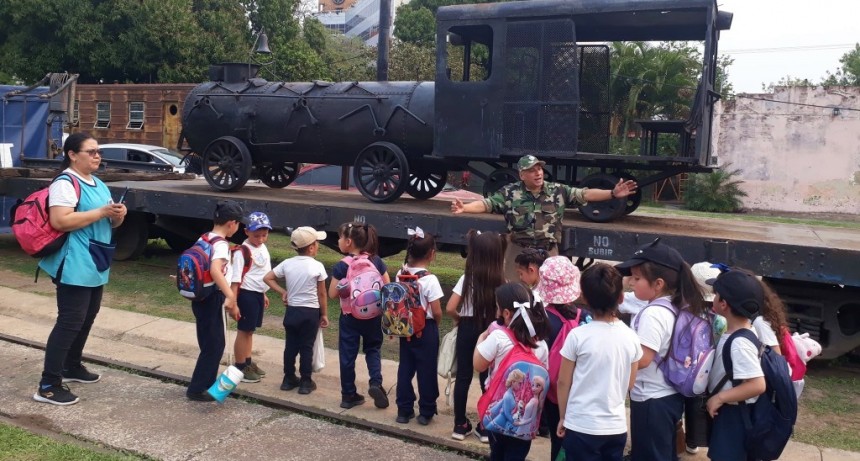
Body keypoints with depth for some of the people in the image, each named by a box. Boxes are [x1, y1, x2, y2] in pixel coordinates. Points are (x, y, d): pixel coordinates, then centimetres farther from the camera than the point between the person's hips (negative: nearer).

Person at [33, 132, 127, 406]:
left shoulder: (99, 185, 15)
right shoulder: (65, 183, -14)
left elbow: (109, 224, 21)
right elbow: (59, 221, -26)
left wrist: (118, 215, -3)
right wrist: (101, 212, -24)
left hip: (95, 263, 10)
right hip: (74, 265, -10)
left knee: (87, 317, 18)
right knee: (70, 321, -9)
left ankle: (72, 367, 34)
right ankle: (48, 385, -3)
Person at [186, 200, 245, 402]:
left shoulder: (203, 239, 7)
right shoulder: (221, 244, -20)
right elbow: (215, 270, -37)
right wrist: (230, 296, -46)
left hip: (200, 297, 9)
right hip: (212, 299, -9)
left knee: (212, 343, 19)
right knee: (213, 345, 3)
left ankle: (207, 383, 29)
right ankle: (196, 389, 9)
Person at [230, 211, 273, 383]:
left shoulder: (263, 248, 8)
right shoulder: (242, 252, -19)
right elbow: (235, 279, -20)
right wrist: (233, 302, -23)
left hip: (258, 294, 8)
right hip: (247, 294, -8)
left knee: (250, 330, 17)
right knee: (244, 331, 1)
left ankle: (248, 363, 29)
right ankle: (239, 368, 10)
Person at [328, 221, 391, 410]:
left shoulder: (342, 266, -14)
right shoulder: (377, 261, -5)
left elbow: (333, 294, -12)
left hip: (350, 316, -2)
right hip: (373, 315, 3)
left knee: (347, 355, 9)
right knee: (373, 348, 19)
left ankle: (348, 395, 16)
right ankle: (376, 382, -3)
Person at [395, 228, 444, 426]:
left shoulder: (401, 274, -3)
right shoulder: (430, 280, -19)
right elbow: (437, 312, -17)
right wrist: (434, 321, 4)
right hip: (426, 329, -5)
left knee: (405, 368, 14)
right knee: (426, 370, 8)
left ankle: (404, 410, 21)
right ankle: (426, 412, 17)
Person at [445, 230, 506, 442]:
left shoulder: (467, 279, -10)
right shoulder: (501, 281, -8)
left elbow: (450, 308, -14)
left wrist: (460, 318, 5)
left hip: (468, 329, 0)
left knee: (463, 376, 11)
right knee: (488, 378, 10)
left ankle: (460, 425, 18)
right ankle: (486, 426, 17)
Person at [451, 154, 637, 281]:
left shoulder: (558, 191, 0)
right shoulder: (510, 193, -6)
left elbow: (584, 194, -2)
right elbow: (486, 204, -11)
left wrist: (613, 193, -12)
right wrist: (464, 208, -28)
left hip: (549, 252, 2)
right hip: (519, 251, -2)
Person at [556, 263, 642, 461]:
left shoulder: (578, 336, -14)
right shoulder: (631, 338, -4)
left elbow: (563, 382, -5)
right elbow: (630, 384, 7)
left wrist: (563, 417, 9)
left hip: (581, 426, -3)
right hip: (617, 426, 3)